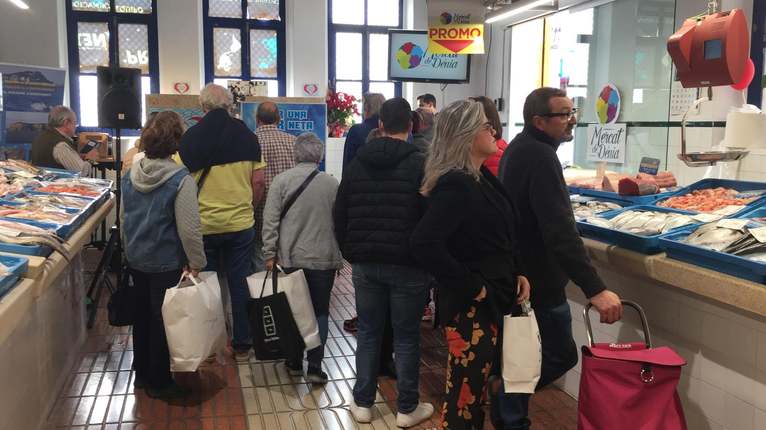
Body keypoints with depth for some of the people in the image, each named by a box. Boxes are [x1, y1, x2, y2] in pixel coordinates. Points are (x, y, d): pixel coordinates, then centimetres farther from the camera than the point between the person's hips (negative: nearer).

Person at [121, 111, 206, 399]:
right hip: (167, 265, -6)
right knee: (162, 321, 8)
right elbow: (189, 229, -21)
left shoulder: (130, 175, -1)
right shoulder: (181, 180, -21)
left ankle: (142, 373, 37)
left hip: (136, 261, 6)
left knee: (142, 316, 21)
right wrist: (197, 263, -9)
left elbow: (123, 218, 10)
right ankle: (159, 383, 22)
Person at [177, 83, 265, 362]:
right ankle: (242, 345, 20)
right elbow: (258, 182, 0)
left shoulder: (191, 137, -8)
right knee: (240, 284, 11)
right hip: (241, 223, 1)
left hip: (202, 225, -1)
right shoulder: (247, 136, -2)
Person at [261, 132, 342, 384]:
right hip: (324, 259, 0)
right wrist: (339, 257, 14)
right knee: (320, 312, 8)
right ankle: (315, 366, 4)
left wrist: (270, 254, -1)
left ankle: (295, 362, 23)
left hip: (290, 259, 1)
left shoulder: (282, 180, -4)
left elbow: (270, 220, -7)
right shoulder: (332, 183, -2)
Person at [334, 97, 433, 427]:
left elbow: (340, 216, 9)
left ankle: (362, 403, 21)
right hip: (407, 264, -3)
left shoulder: (357, 163, 5)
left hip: (365, 263, 4)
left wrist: (350, 254, 18)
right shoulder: (419, 164, -9)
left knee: (368, 332, 13)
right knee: (406, 336, 6)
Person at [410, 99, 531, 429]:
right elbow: (424, 244, -32)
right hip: (470, 307, -9)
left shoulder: (482, 177, 9)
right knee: (464, 397, 1)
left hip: (493, 301, 9)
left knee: (475, 391, 21)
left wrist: (517, 273, 6)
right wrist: (471, 287, -23)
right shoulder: (455, 185, -20)